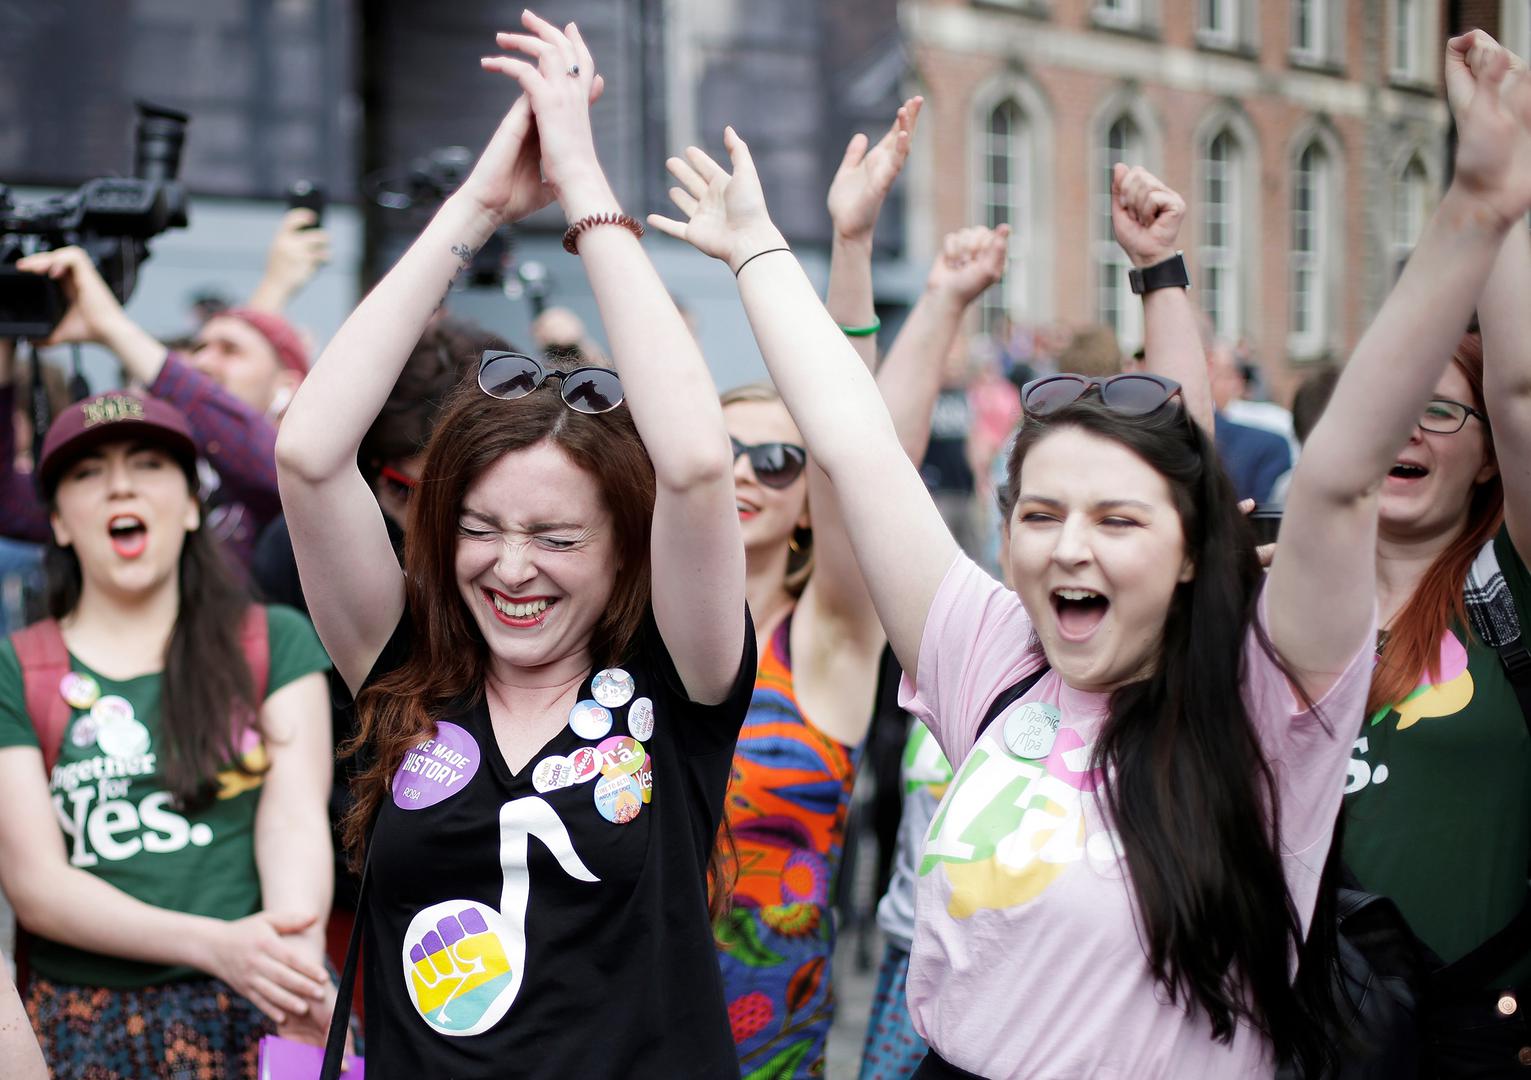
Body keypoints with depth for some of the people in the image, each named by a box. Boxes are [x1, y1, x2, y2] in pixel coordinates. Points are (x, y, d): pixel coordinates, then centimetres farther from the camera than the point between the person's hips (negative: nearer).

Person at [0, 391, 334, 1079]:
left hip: (262, 1013, 0)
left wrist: (299, 962, -24)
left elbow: (297, 820, -4)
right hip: (88, 1023, 0)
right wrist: (216, 945, -18)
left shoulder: (277, 642, 7)